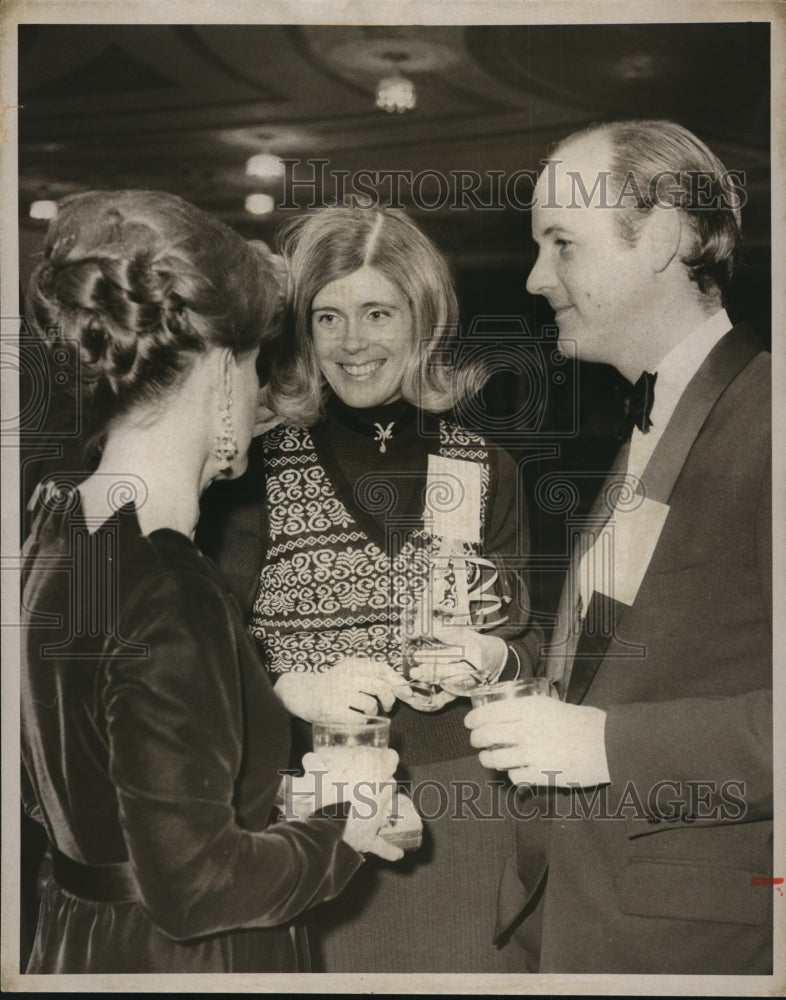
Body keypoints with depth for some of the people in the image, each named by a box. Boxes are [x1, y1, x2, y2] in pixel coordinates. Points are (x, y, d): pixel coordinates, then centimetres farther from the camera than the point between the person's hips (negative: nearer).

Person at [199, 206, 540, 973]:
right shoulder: (261, 472, -2)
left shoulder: (482, 472, 6)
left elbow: (531, 644, 11)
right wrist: (291, 688, -19)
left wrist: (488, 658, -9)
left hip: (454, 816, 2)